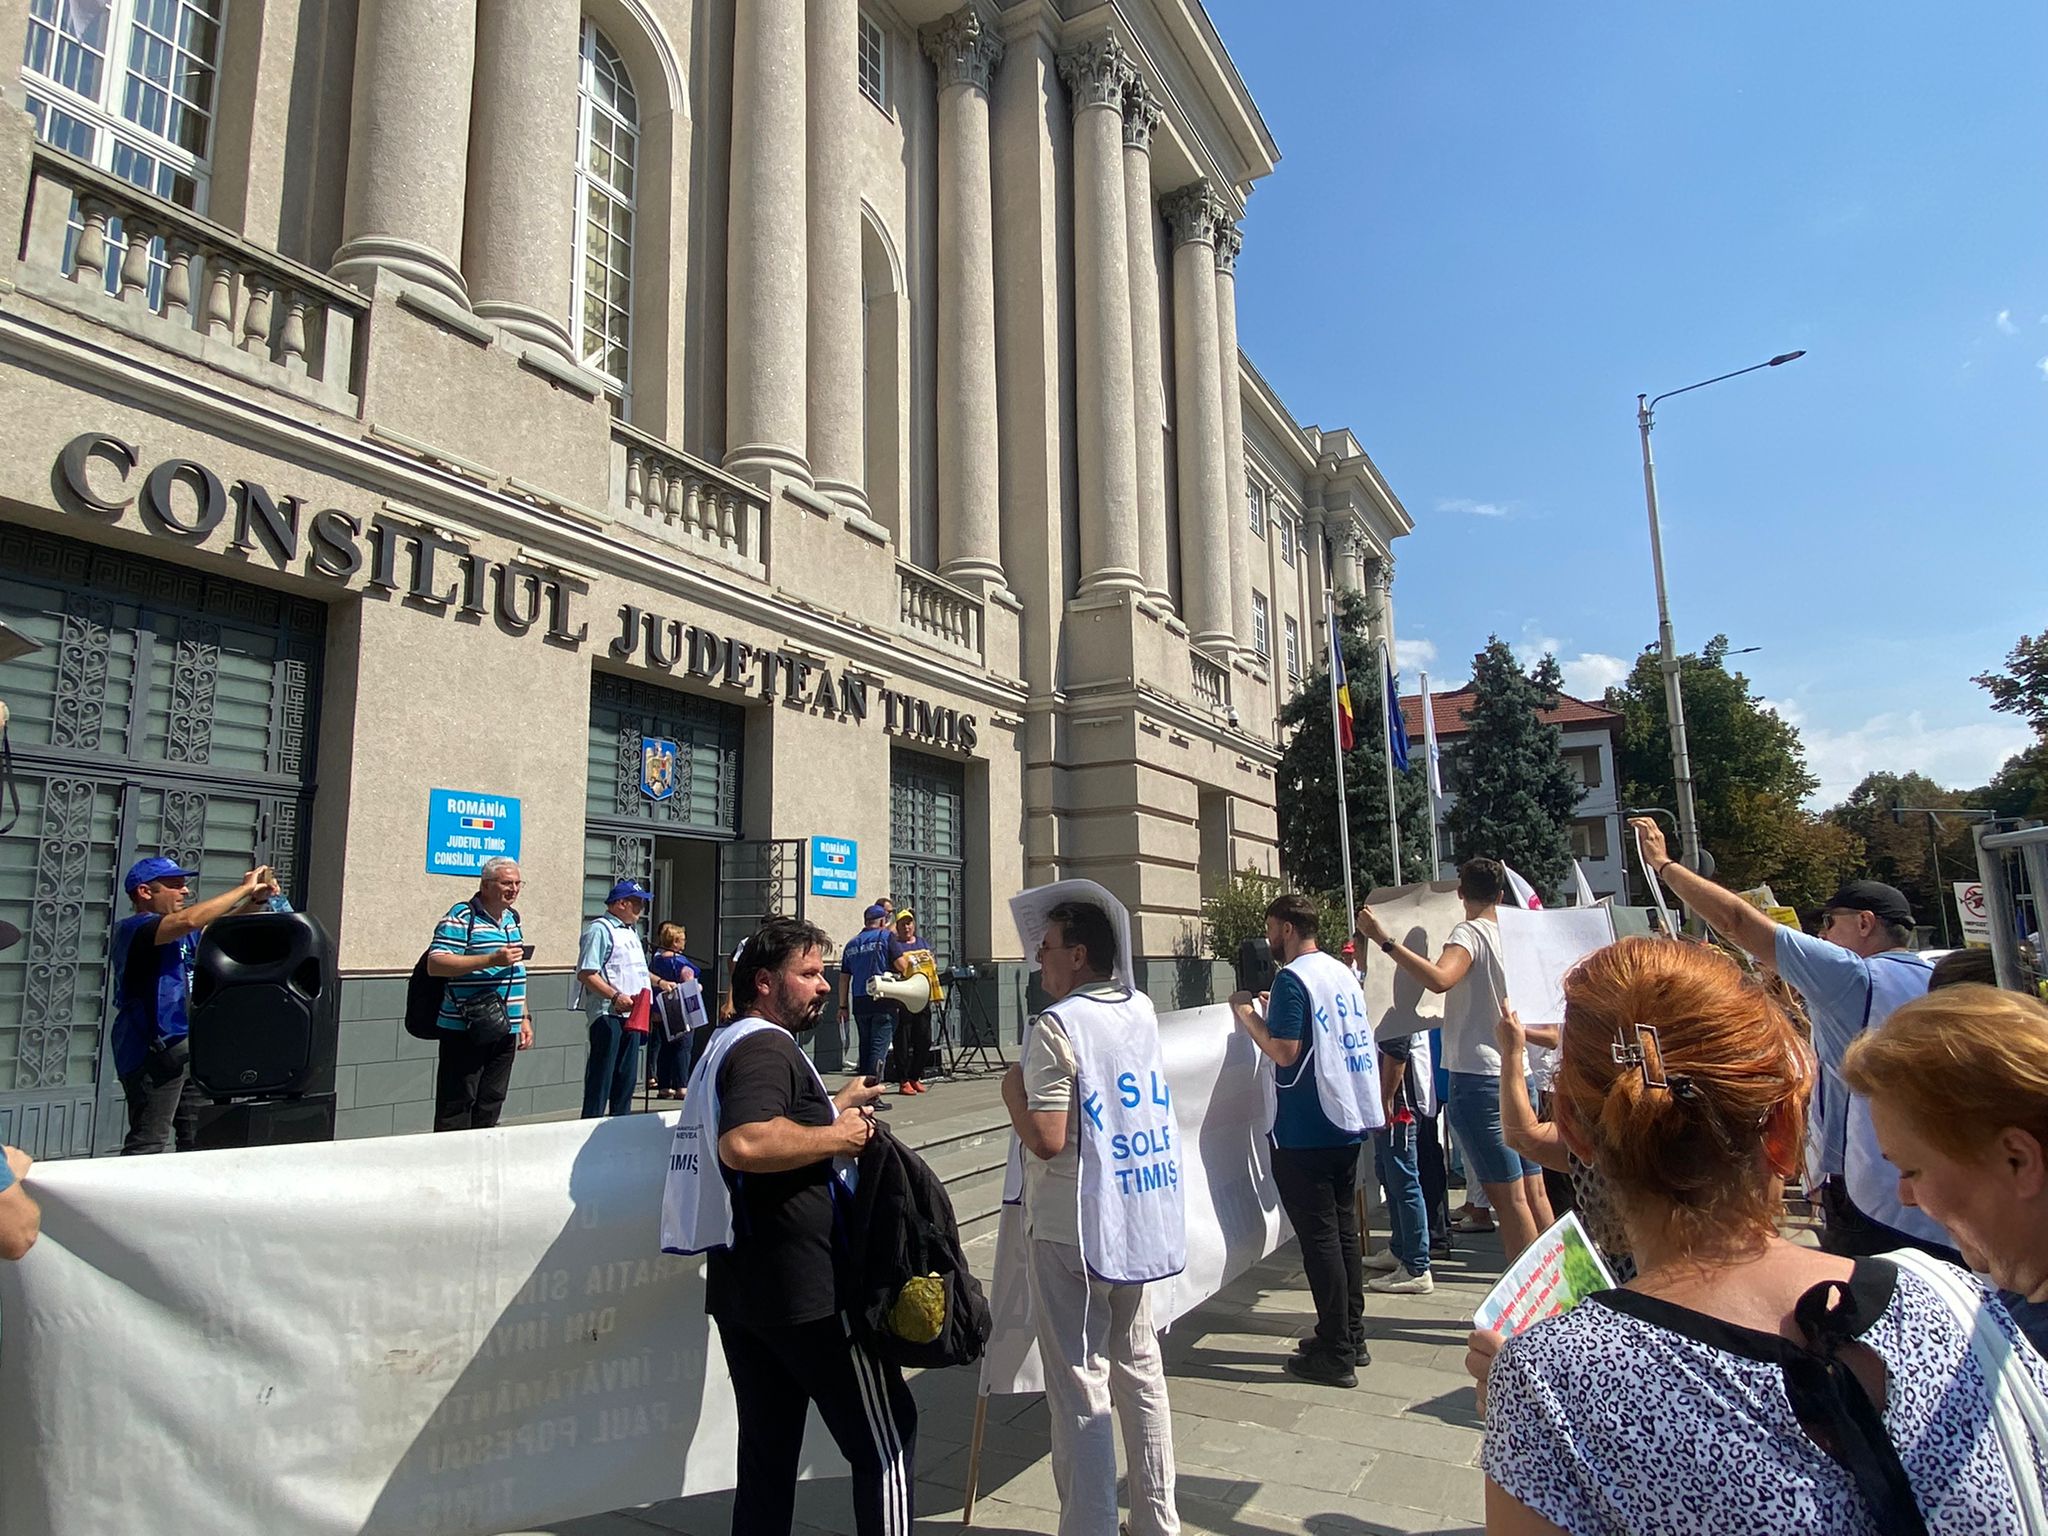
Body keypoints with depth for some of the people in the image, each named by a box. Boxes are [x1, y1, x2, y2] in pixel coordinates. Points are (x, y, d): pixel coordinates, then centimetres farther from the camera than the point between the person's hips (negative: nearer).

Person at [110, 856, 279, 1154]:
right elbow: (189, 920, -27)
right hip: (155, 1051, -9)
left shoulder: (183, 934, 16)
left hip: (190, 1049, 9)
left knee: (200, 1142, 12)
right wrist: (245, 888, -20)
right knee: (147, 1144, -8)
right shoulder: (133, 928, -11)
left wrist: (256, 900, 1)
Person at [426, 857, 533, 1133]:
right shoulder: (461, 918, -9)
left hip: (505, 1030, 8)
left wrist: (524, 1019, 20)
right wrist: (492, 960, -24)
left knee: (491, 1103, 12)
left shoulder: (512, 918, 16)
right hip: (466, 1030, -7)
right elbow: (435, 964, -19)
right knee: (457, 1103, -2)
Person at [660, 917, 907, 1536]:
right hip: (808, 1292, -10)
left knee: (767, 1449, 16)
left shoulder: (725, 1043, 17)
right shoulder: (765, 1046, -16)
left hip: (739, 1288, 10)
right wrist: (839, 1137, -22)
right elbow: (745, 1144, -34)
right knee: (886, 1440, 3)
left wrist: (836, 1105, 26)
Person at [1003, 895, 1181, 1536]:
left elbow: (1047, 1140, -22)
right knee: (1140, 1370, 18)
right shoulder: (1141, 1010, 5)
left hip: (1072, 1232, -7)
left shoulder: (1055, 1026, -18)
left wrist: (1012, 1089, -7)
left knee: (1079, 1388, 3)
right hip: (1140, 1221, 8)